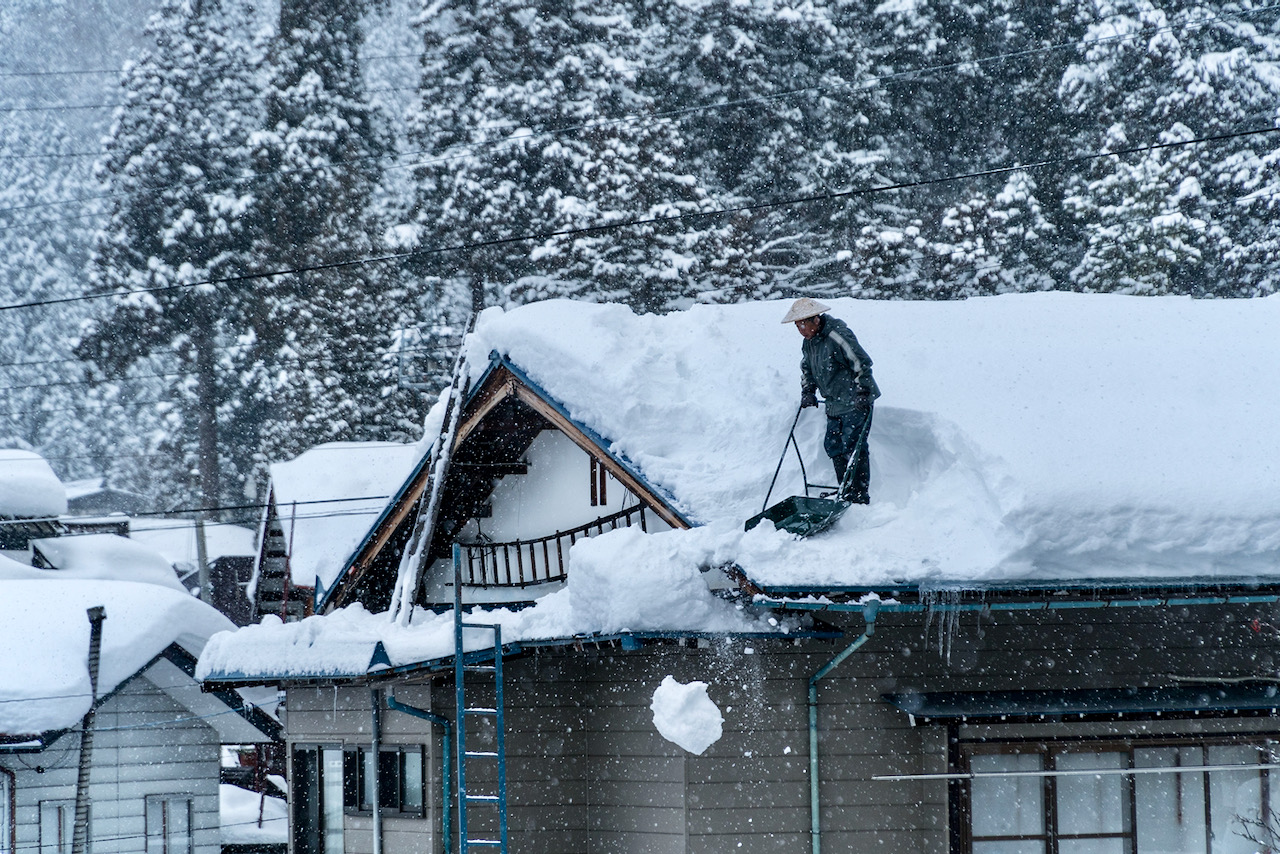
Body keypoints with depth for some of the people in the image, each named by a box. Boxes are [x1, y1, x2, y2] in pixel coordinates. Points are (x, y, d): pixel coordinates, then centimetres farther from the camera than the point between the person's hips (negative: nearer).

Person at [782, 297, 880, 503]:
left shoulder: (838, 335, -20)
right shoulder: (809, 342, 8)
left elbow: (862, 364, -20)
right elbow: (807, 369, 25)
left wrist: (863, 394, -19)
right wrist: (807, 392, 11)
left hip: (856, 403, -9)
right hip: (835, 405, 9)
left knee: (853, 447, -11)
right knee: (833, 447, 9)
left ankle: (859, 496, -7)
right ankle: (846, 493, 19)